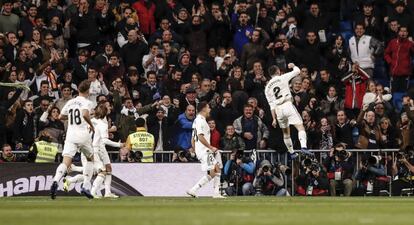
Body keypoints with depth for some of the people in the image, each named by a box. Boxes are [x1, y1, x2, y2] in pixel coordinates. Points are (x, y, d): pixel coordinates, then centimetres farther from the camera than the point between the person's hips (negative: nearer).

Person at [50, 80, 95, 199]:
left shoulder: (70, 102, 13)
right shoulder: (87, 102, -4)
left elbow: (61, 117, 21)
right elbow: (85, 114, -23)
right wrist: (91, 125, -9)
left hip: (71, 134, 3)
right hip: (83, 134, -3)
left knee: (66, 162, -9)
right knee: (90, 158, 22)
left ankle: (56, 180, -38)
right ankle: (86, 186, 13)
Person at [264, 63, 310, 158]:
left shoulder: (267, 87, 14)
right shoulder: (282, 78, 2)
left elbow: (271, 105, 11)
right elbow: (297, 71, 8)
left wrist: (274, 119, 12)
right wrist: (293, 66, 30)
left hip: (278, 109, 4)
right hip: (288, 105, -4)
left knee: (286, 132, 20)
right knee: (300, 127, -10)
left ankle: (291, 153, 27)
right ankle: (303, 146, -32)